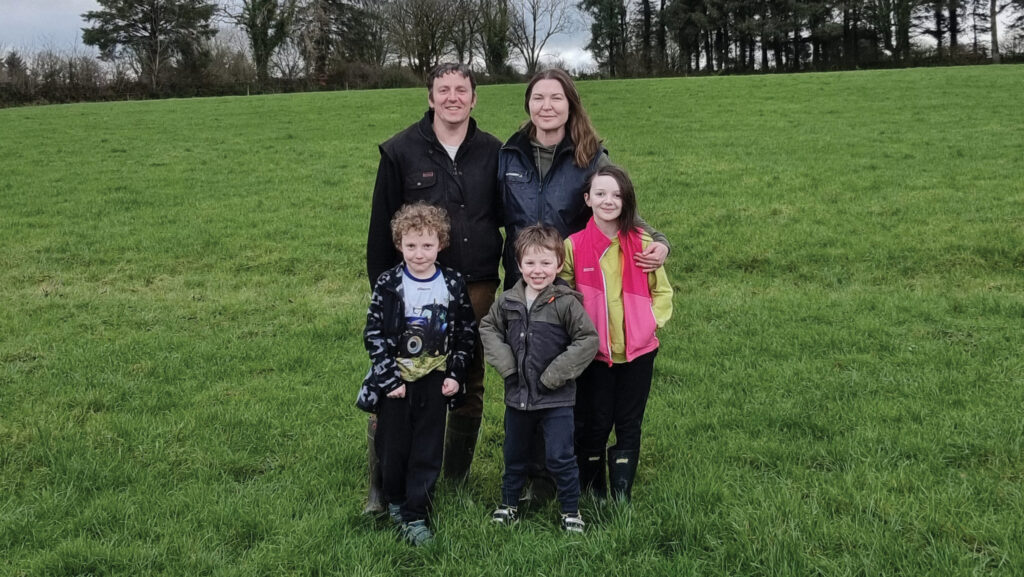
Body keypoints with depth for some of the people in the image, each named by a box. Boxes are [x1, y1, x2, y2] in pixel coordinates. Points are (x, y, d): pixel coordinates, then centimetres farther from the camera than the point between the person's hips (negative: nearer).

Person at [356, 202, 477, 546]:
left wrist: (455, 374, -2)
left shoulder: (454, 285, -2)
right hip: (395, 381, -1)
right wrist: (389, 378, -12)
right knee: (393, 447, 8)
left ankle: (415, 516, 11)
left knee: (427, 451, 3)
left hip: (435, 382, 1)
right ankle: (395, 502, 31)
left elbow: (466, 332, 5)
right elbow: (374, 334, -7)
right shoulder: (388, 285, -7)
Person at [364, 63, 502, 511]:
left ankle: (458, 480, 27)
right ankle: (381, 488, 7)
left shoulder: (491, 152, 7)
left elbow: (507, 218, 14)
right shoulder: (401, 151, 1)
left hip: (478, 289, 3)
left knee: (470, 387, 12)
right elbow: (382, 227, 2)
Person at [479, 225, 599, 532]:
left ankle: (571, 511, 19)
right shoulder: (507, 301, -1)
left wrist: (556, 374, -16)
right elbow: (488, 327, 13)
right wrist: (504, 362, -2)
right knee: (514, 455, 19)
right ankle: (508, 504, 38)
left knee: (560, 458, 0)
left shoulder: (565, 303, -14)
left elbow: (589, 339, -15)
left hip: (555, 398, -4)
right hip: (517, 395, 4)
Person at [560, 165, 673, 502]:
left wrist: (652, 321, -4)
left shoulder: (642, 243, -2)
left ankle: (622, 495, 20)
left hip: (637, 350, 1)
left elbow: (662, 290, 9)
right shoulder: (574, 246, -5)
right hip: (595, 352, -1)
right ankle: (590, 494, 24)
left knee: (629, 423, 7)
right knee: (597, 422, 6)